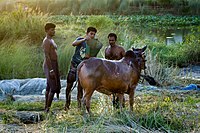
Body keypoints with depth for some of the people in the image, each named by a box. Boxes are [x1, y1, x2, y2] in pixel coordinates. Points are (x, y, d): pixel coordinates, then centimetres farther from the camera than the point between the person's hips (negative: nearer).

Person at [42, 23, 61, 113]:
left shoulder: (51, 40, 16)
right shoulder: (47, 41, -16)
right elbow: (47, 56, -22)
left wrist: (56, 70, 23)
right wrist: (51, 70, -25)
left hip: (53, 65, 10)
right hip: (50, 66, -10)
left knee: (49, 87, 11)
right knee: (53, 88, -12)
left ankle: (46, 107, 15)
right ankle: (48, 108, -9)